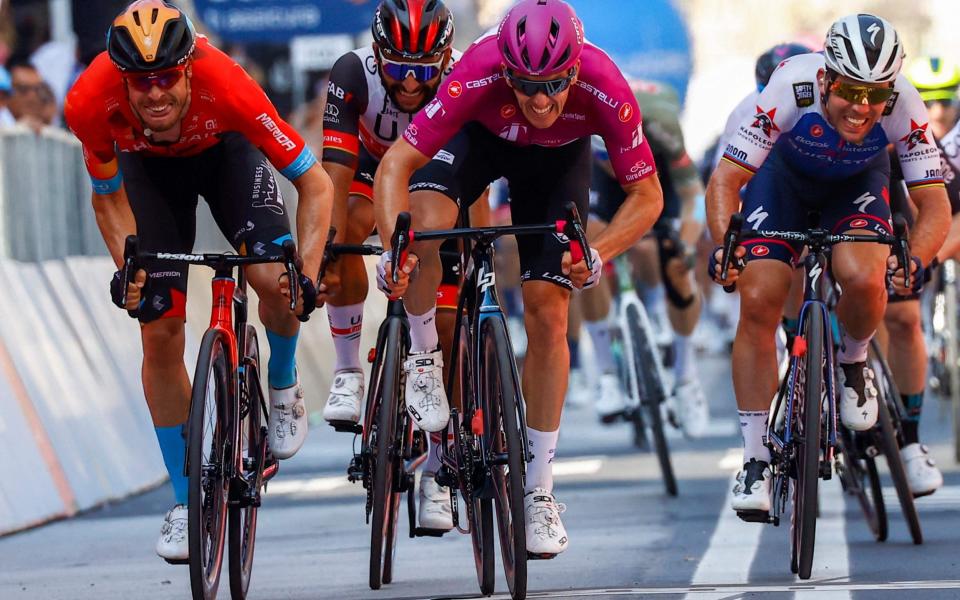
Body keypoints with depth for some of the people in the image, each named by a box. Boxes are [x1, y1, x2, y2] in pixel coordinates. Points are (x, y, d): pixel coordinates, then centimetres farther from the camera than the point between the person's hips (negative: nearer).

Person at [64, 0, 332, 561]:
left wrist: (306, 277, -41)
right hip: (149, 166, 1)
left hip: (224, 151, -1)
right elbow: (109, 198, -14)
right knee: (160, 334, -6)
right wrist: (128, 269, -30)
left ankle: (283, 386, 9)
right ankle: (185, 504, 7)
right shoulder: (91, 103, -36)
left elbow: (316, 183, -32)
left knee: (274, 280, -26)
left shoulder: (225, 84, -41)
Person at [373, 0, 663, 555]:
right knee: (426, 222, -33)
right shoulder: (479, 76, -41)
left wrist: (599, 253, -42)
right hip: (481, 135, -1)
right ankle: (424, 359, -5)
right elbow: (396, 165, -36)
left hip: (558, 156, 1)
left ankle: (540, 493, 4)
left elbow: (647, 195, -26)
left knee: (548, 315, -7)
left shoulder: (605, 88, -38)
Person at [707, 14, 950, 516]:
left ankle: (852, 364, 6)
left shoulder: (902, 106, -33)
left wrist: (915, 261, -48)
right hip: (783, 177, 0)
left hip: (857, 184, 0)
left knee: (863, 280, -29)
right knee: (758, 302, -16)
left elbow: (934, 203, -29)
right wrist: (723, 245, -49)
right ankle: (755, 462, -5)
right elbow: (727, 177, -32)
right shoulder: (792, 89, -37)